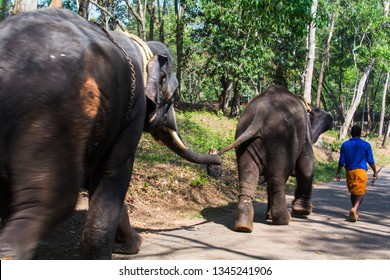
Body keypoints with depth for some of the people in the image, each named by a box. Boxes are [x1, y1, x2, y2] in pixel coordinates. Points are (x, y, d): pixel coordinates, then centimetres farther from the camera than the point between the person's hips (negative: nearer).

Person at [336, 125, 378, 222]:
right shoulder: (366, 145, -2)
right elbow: (370, 161, 1)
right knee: (360, 192, -4)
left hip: (349, 171, 3)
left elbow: (342, 161, 1)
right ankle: (354, 209, -27)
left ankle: (355, 212, 27)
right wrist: (375, 172, 13)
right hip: (361, 171, -3)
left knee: (353, 192, 16)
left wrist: (338, 173, 8)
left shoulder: (345, 145, 2)